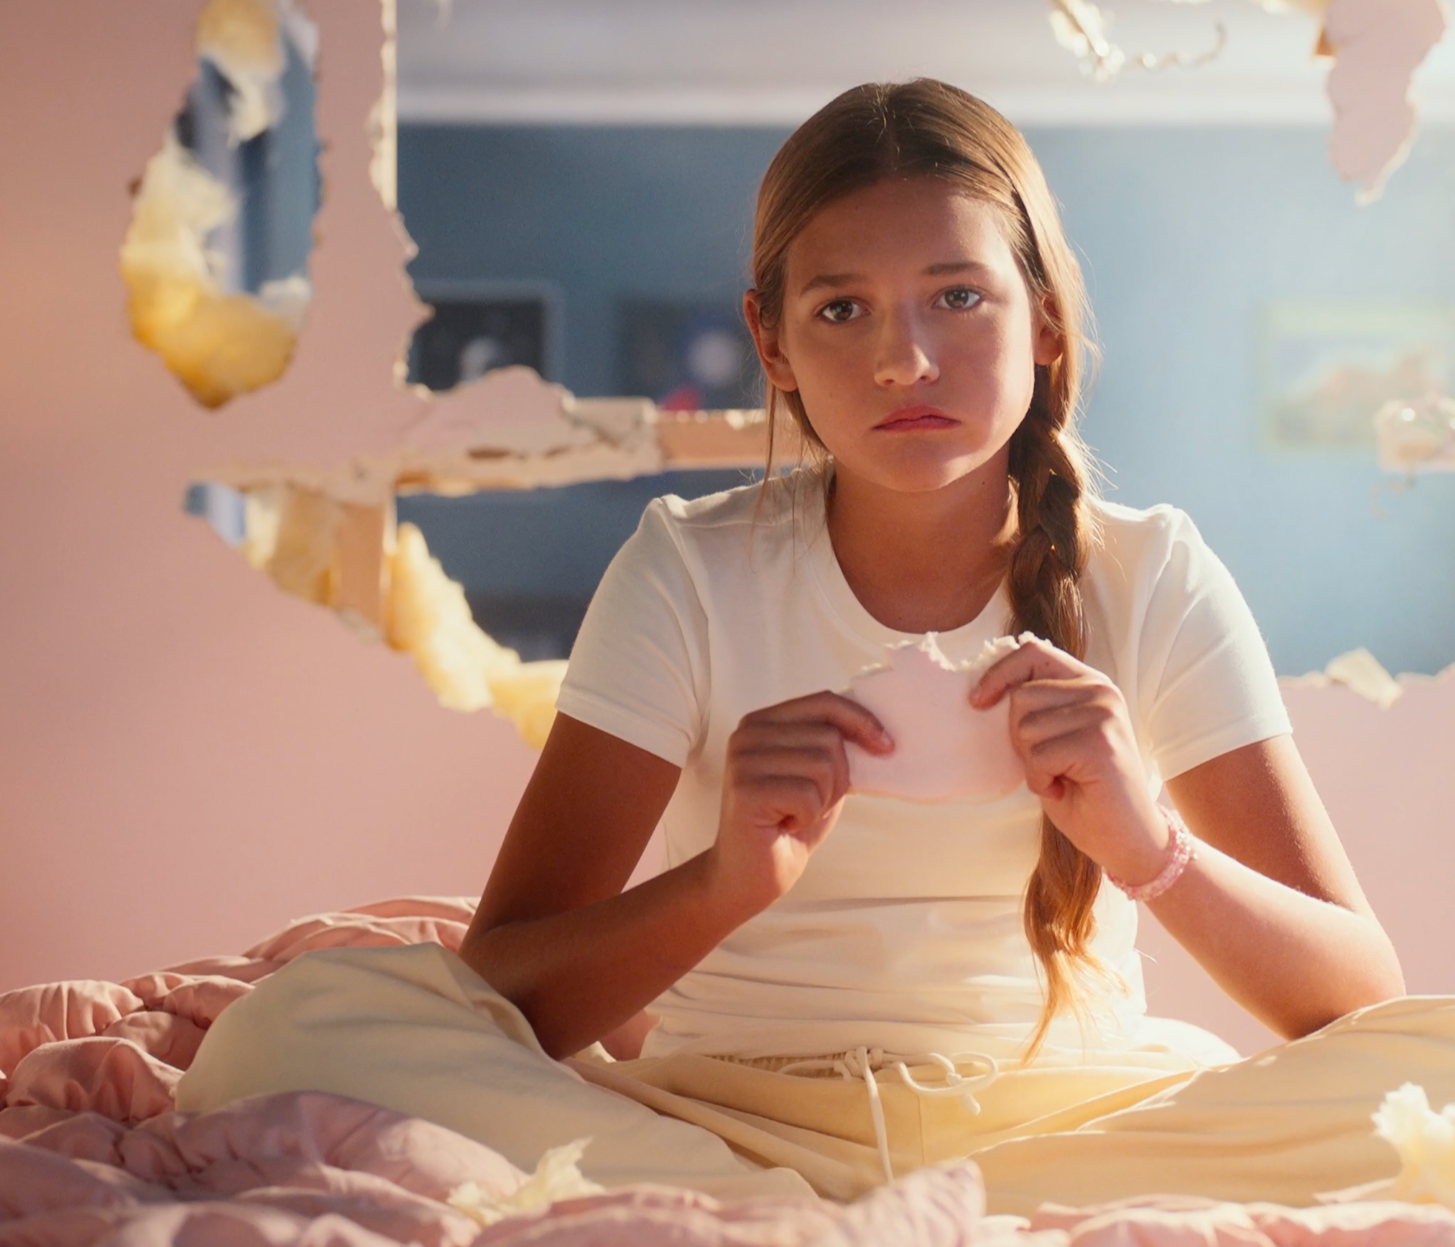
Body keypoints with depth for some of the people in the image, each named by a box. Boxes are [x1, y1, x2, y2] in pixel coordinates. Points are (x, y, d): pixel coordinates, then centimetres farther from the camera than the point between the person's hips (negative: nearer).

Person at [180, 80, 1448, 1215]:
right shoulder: (692, 573, -4)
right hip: (728, 1117, 0)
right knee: (311, 1023, -24)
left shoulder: (1151, 581, -2)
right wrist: (727, 883, -29)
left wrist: (1150, 846, -25)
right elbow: (496, 989, -9)